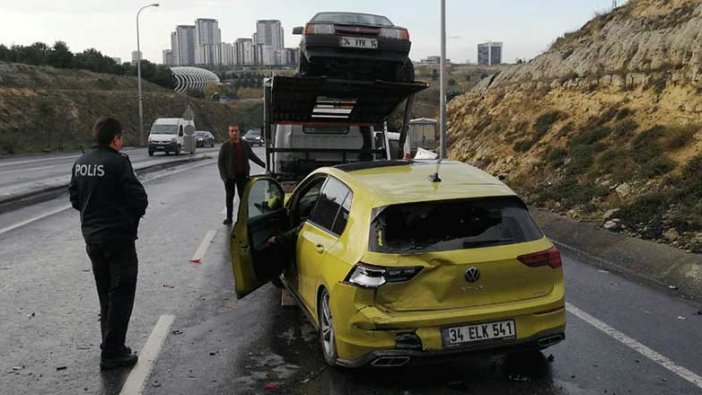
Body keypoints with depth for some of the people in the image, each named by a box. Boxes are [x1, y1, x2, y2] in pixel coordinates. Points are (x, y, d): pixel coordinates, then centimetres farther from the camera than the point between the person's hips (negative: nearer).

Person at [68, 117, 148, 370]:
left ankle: (111, 344, 28)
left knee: (105, 293, 19)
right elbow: (139, 198, -18)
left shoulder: (81, 163, 6)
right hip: (118, 236, -7)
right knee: (121, 294, 1)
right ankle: (112, 353, 2)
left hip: (91, 236, 8)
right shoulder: (118, 162, -16)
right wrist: (131, 218, 1)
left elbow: (74, 199, 12)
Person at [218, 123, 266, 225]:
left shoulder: (245, 145, 5)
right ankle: (229, 218, 14)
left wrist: (264, 165, 15)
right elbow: (220, 161, -4)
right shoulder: (225, 146, -4)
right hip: (229, 176, -2)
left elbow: (252, 156, 16)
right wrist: (223, 175, -12)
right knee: (229, 197, 6)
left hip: (242, 175, 2)